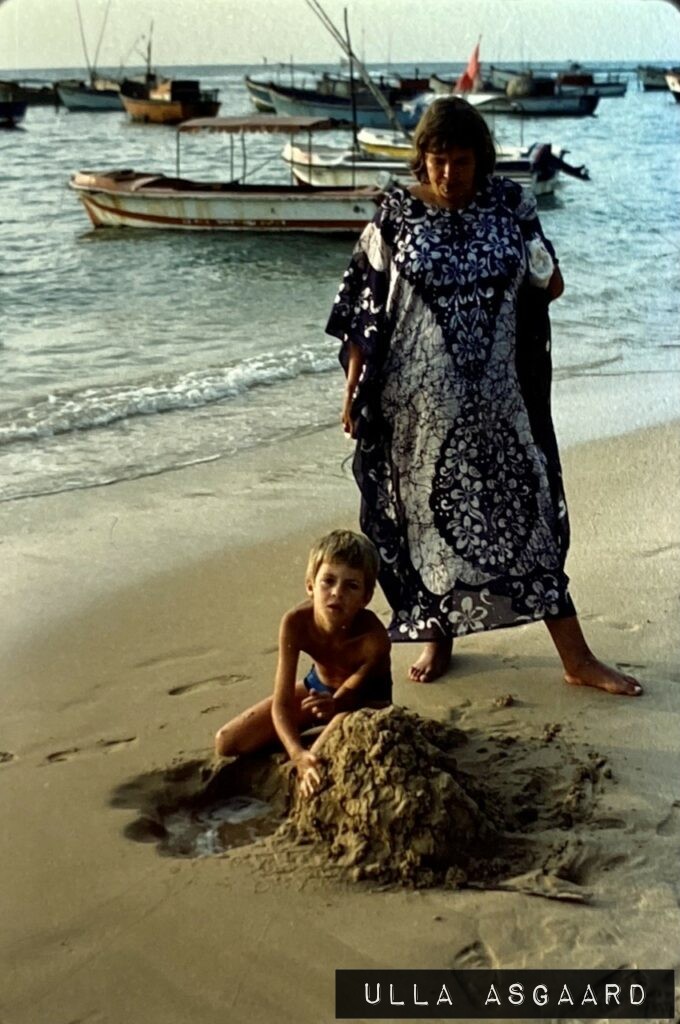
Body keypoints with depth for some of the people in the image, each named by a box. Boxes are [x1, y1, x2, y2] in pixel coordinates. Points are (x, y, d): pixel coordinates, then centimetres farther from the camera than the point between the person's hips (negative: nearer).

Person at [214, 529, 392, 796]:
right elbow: (281, 704, -29)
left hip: (366, 698, -4)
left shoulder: (374, 638, -37)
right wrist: (297, 753, -47)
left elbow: (348, 694, -25)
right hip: (318, 686, 4)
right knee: (226, 743, -3)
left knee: (320, 767, -34)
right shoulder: (296, 623, -31)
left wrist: (333, 705, -51)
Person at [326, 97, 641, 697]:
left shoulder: (510, 206, 0)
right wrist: (354, 388, -2)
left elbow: (550, 287, 5)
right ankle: (437, 637, 30)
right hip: (419, 400, -1)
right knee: (426, 510, 10)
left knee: (524, 507, 2)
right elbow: (367, 309, -1)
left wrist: (540, 265, -16)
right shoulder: (397, 215, -4)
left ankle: (576, 657, 7)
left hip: (497, 398, 1)